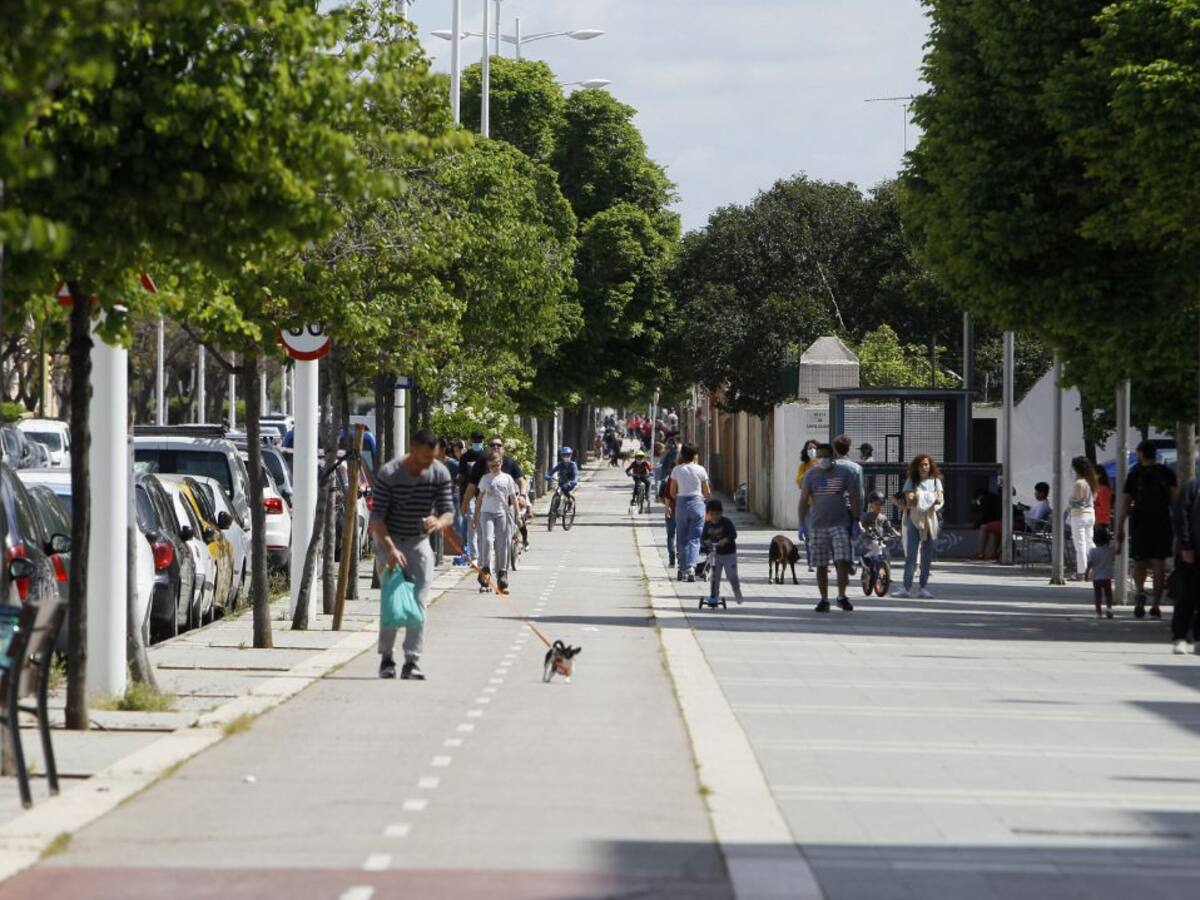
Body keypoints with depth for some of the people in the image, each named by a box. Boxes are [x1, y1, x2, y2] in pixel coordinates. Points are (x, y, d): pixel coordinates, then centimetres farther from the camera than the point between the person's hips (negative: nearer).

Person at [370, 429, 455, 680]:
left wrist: (438, 522, -33)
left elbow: (449, 512, -7)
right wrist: (390, 548, -31)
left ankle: (412, 662, -3)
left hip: (419, 542, 3)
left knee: (418, 601, -4)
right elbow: (377, 517, -19)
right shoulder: (388, 474, -19)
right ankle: (386, 659, 3)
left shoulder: (440, 474, -9)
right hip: (389, 540, -3)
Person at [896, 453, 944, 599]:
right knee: (910, 555, -7)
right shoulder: (911, 481, 6)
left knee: (927, 556, 3)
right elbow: (909, 499, -5)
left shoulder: (935, 481, 11)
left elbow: (941, 500, 1)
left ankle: (923, 588, 7)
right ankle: (907, 588, -8)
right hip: (914, 520, -2)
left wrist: (936, 500, -20)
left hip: (930, 520, 2)